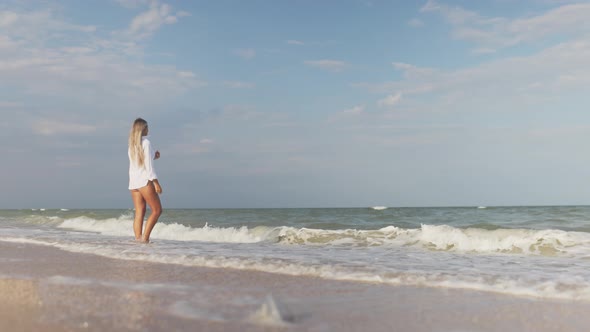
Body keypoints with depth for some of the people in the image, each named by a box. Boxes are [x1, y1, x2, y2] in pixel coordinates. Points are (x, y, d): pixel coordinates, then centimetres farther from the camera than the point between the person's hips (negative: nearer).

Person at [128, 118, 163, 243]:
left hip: (133, 182, 7)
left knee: (139, 212, 6)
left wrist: (153, 157, 18)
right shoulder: (146, 142, -9)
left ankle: (138, 238, 0)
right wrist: (156, 182, -12)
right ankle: (145, 237, -10)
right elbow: (148, 166, -13)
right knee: (157, 210, -1)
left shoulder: (131, 145, 13)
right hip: (144, 181, -7)